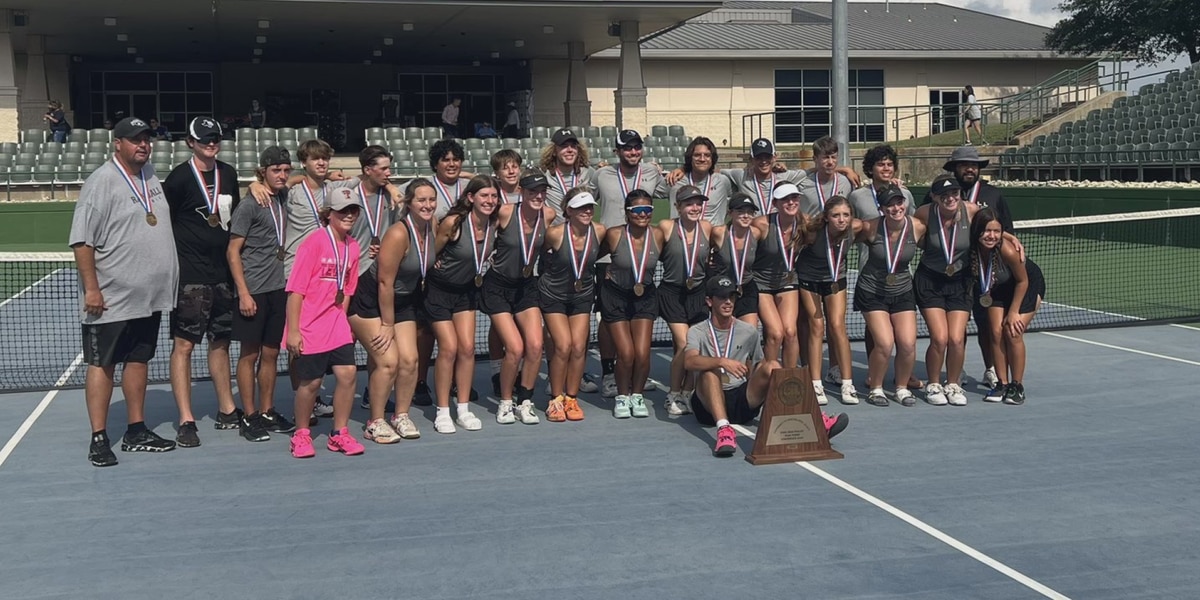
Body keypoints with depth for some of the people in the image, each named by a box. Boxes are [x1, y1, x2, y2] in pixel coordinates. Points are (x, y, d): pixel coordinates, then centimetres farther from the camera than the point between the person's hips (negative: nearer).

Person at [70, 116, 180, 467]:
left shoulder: (151, 176, 10)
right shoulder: (101, 183, -12)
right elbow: (82, 240, -14)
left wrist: (166, 277, 19)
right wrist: (91, 288, -17)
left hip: (150, 295, 7)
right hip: (111, 299, -7)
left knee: (139, 360, 13)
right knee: (102, 364, 0)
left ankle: (137, 432, 22)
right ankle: (99, 439, 4)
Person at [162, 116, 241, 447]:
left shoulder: (229, 174, 10)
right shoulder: (180, 177, -7)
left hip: (223, 272, 6)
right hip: (190, 276, -6)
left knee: (220, 342, 15)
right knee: (183, 344, -4)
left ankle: (227, 411, 26)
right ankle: (186, 421, 0)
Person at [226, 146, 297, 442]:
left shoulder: (283, 198, 8)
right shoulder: (249, 205, -9)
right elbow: (233, 252, -9)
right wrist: (244, 293, -14)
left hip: (278, 289, 6)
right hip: (254, 292, -6)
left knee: (271, 353, 11)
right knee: (250, 354, 2)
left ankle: (267, 412, 20)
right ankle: (249, 417, 9)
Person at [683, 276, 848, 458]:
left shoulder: (749, 331, 13)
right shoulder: (697, 332, 1)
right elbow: (689, 362, -22)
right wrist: (722, 362, -36)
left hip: (743, 402, 3)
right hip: (709, 402, -3)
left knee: (771, 366, -22)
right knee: (710, 371, -33)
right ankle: (724, 429, -54)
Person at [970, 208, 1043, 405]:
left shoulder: (1007, 251, -38)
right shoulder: (972, 249, -28)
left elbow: (1022, 281, -21)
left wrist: (1014, 312, -15)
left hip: (1029, 284, -4)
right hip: (999, 288, 4)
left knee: (1013, 333, -11)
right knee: (996, 332, -6)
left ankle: (1017, 386, 2)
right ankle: (1002, 384, 4)